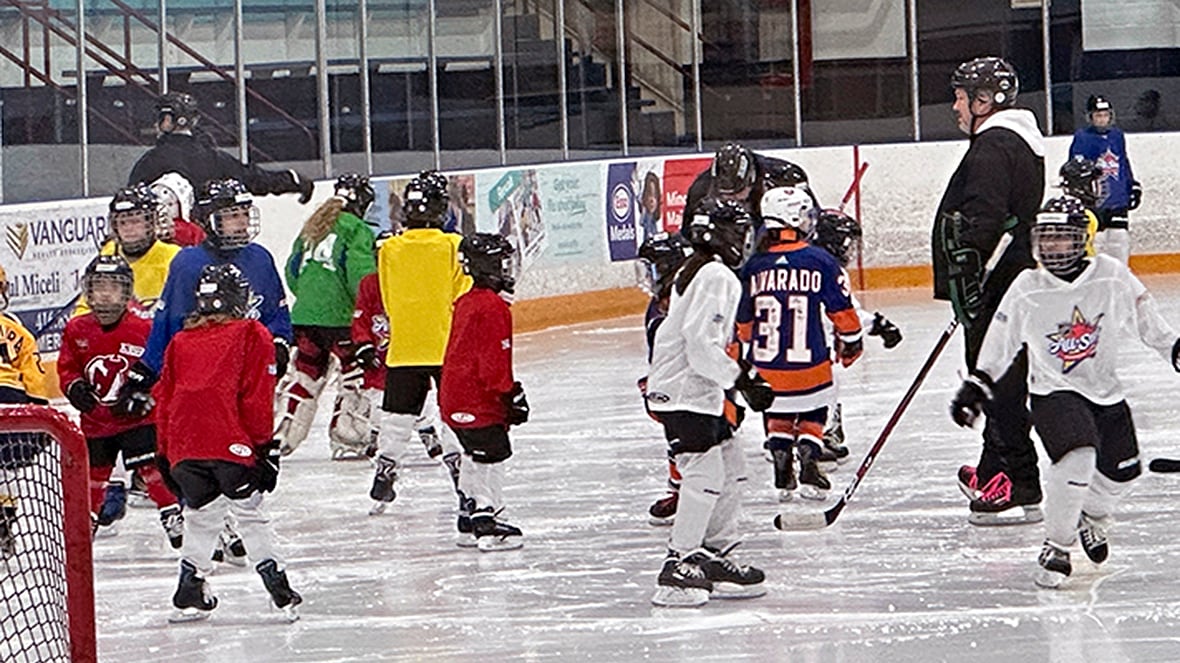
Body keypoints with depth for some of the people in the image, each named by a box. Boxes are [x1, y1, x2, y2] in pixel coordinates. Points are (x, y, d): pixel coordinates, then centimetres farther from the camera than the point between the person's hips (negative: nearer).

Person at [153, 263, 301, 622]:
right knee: (251, 515, 3)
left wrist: (166, 452, 25)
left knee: (201, 518, 16)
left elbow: (164, 400, 19)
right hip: (233, 444, -4)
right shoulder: (251, 335, 6)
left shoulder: (180, 342, 18)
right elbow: (257, 398, -1)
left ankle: (189, 596, 15)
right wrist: (264, 444, 3)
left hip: (186, 447, 4)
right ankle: (279, 592, 2)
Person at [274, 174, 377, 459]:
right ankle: (344, 438, 0)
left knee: (306, 374, 14)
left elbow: (292, 270, 19)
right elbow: (361, 275, -16)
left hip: (304, 315, 7)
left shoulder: (311, 228, 16)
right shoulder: (356, 230, -7)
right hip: (340, 316, -7)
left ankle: (282, 432, 11)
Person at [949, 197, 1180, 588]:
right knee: (1077, 456, -26)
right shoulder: (1027, 290, -8)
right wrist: (976, 386, 4)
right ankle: (1056, 547, -11)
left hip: (1106, 391, 3)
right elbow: (1000, 342, 4)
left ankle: (1093, 515, 44)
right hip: (1052, 391, -3)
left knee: (1121, 469, 8)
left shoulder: (1111, 277, -9)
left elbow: (1147, 320, 4)